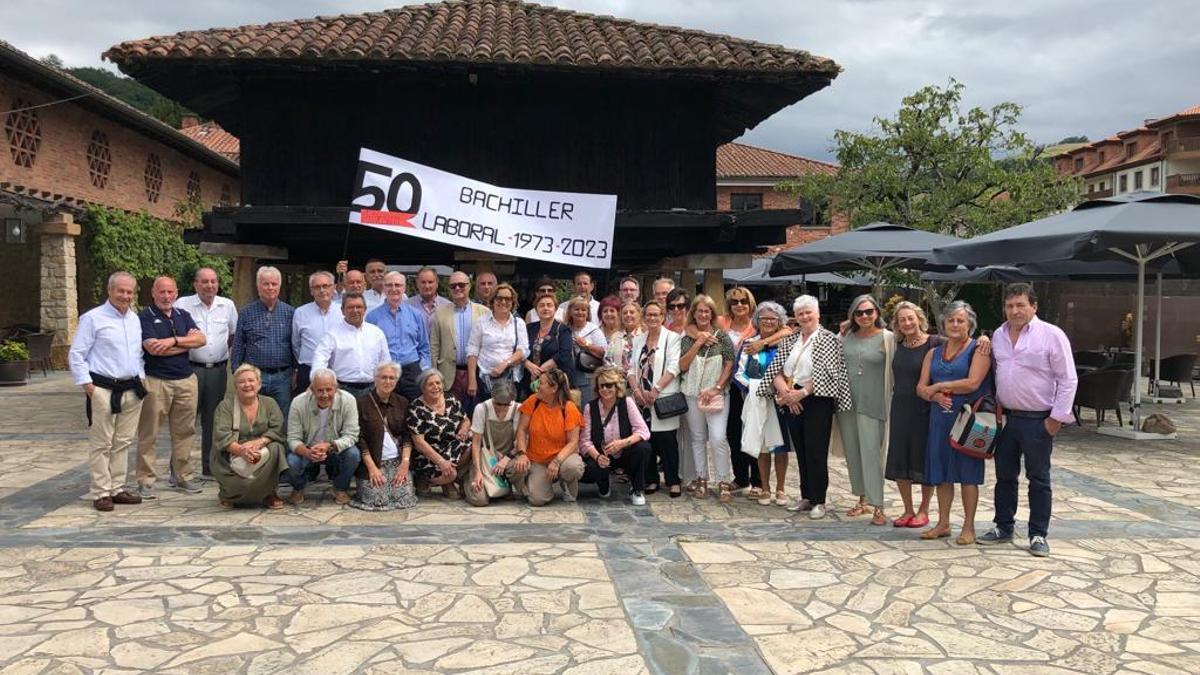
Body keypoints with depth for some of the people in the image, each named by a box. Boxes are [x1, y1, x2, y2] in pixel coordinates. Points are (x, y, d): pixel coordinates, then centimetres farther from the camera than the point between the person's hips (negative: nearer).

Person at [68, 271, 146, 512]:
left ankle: (117, 488, 20)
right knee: (101, 444, -1)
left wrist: (141, 378, 12)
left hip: (132, 389, 6)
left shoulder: (135, 319, 13)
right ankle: (100, 492, 7)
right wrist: (87, 385, -11)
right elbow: (76, 355, -7)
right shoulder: (93, 318, -6)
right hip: (104, 390, -6)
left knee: (123, 442, 11)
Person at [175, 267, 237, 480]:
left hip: (218, 369, 3)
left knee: (212, 420, 10)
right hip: (191, 368, -3)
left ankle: (210, 468, 18)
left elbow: (235, 334, 19)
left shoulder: (227, 306, 8)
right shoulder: (183, 304, -3)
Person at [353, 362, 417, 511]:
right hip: (371, 461, -3)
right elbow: (360, 438, -6)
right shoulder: (362, 403, -3)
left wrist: (405, 463, -8)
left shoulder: (402, 403, 9)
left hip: (397, 461, 3)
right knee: (376, 500, -17)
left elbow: (407, 435, 6)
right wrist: (372, 467, -14)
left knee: (405, 499, -12)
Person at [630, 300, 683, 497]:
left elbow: (673, 368, -9)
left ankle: (673, 481, 6)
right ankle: (651, 480, 16)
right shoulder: (638, 340, 16)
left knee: (666, 440, -4)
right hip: (642, 398, 5)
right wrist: (636, 389, -5)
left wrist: (656, 389, -15)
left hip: (663, 398, -4)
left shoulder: (672, 338, 0)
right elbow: (632, 368, 11)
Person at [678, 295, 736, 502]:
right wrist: (698, 343, -10)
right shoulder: (687, 339, 6)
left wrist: (716, 388, -10)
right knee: (697, 438, 8)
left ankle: (724, 481, -3)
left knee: (718, 437, -11)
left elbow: (729, 365, -1)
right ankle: (701, 479, 18)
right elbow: (682, 366, -4)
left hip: (717, 394, -3)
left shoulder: (722, 337, 1)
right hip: (693, 394, 3)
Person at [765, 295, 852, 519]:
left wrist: (802, 393, -17)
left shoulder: (829, 339, -4)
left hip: (817, 400, -5)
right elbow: (775, 369, 6)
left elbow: (824, 373, -14)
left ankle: (818, 501, 4)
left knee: (816, 452, -5)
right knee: (800, 451, 11)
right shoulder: (789, 341, 13)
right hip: (792, 402, 6)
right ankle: (806, 497, 21)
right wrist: (786, 392, -10)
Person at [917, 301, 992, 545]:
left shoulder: (977, 350, -3)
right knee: (942, 472, 9)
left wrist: (938, 386, -8)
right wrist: (935, 396, -13)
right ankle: (943, 523, 19)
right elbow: (921, 387, 9)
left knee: (967, 472, 1)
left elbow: (973, 383, -16)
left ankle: (968, 527, 10)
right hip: (940, 418, 5)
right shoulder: (934, 353, 14)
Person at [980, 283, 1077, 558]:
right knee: (1005, 476, 13)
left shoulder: (1051, 335, -10)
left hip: (1038, 421, -5)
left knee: (1038, 480, 5)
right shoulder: (999, 335, 8)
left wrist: (1057, 417, -12)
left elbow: (1068, 379, -10)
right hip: (1005, 418, 6)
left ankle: (1038, 535, 14)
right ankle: (1003, 528, 25)